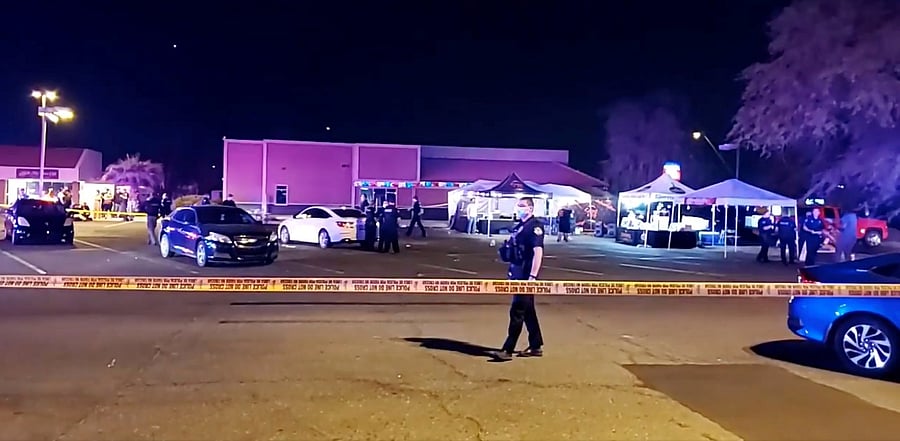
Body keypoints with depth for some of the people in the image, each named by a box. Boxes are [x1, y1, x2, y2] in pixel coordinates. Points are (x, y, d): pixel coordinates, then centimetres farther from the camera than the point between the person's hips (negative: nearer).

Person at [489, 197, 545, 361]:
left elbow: (538, 252, -19)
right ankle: (536, 346, 24)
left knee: (517, 312, -6)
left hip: (526, 276, -9)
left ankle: (508, 350, -1)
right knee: (528, 311, 14)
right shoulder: (519, 226, 15)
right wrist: (511, 271, 17)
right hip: (517, 274, 9)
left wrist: (532, 276, -24)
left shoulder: (535, 226, -12)